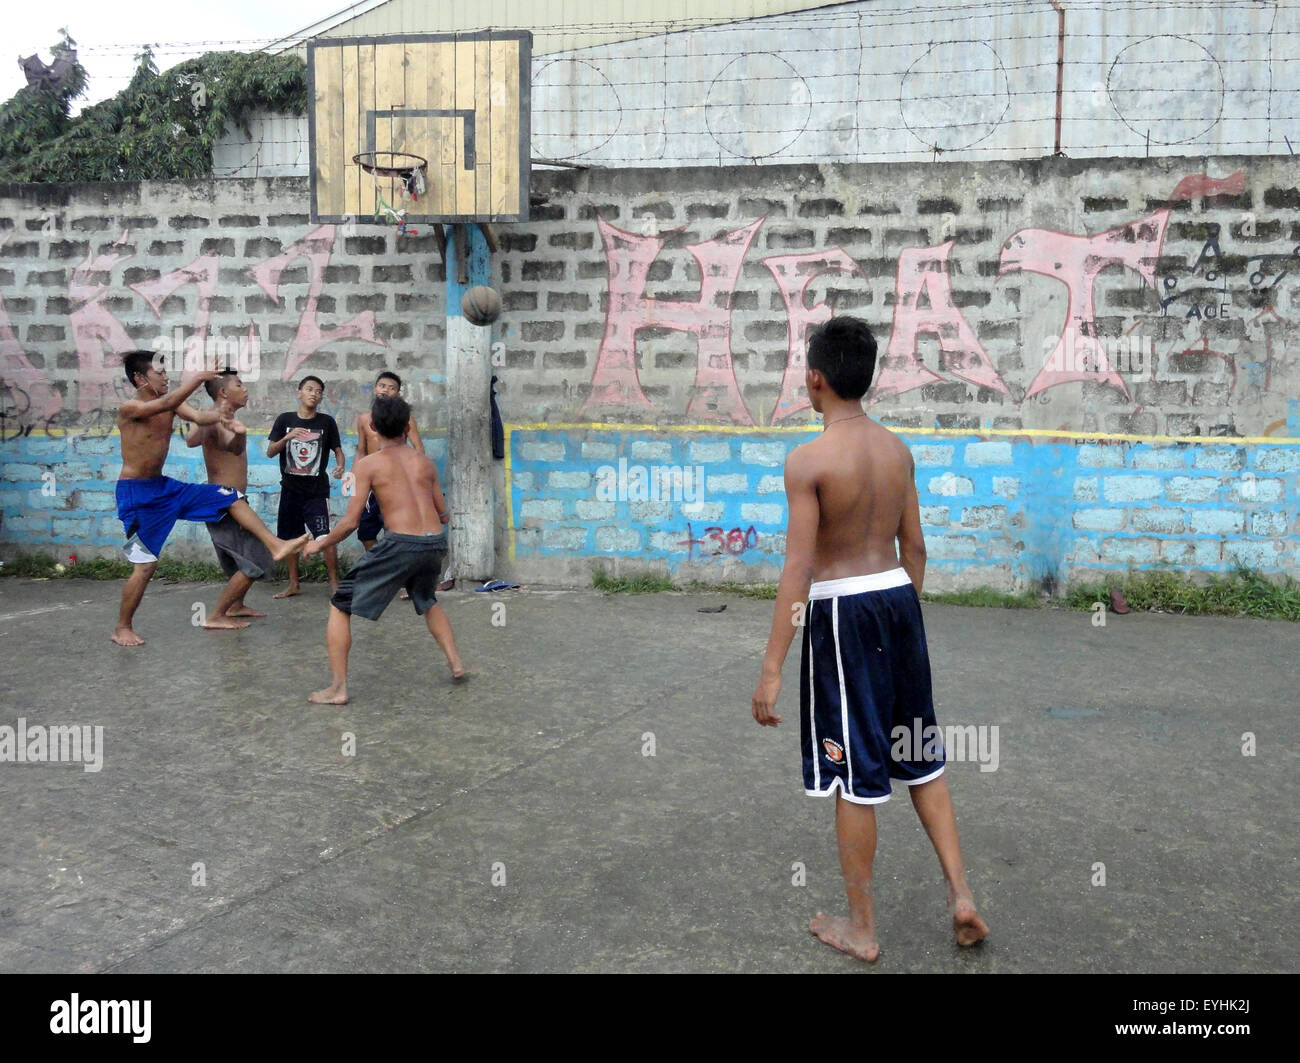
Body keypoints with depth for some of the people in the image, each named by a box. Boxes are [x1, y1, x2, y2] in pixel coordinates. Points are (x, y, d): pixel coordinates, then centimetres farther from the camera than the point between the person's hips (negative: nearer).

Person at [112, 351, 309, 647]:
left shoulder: (169, 404, 4)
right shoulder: (130, 408, -17)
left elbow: (199, 417, -10)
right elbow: (168, 403, -35)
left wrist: (225, 413, -28)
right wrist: (198, 377, -32)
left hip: (164, 487, 8)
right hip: (136, 493, -8)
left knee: (231, 497, 3)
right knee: (145, 565, -4)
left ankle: (275, 545, 5)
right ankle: (122, 628, 11)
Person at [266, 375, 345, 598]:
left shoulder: (326, 422, -1)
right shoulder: (285, 420, 3)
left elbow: (338, 449, 4)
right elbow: (270, 452, 2)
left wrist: (340, 466, -18)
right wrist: (287, 438, -16)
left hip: (317, 490, -3)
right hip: (290, 488, 3)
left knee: (325, 537, -13)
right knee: (291, 537, 11)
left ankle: (334, 583, -4)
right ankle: (293, 585, 23)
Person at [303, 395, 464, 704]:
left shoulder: (369, 464, 2)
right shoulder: (425, 463, 14)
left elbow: (352, 520, -2)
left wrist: (320, 545, 13)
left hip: (400, 545, -5)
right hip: (436, 543, 5)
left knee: (340, 607, 9)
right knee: (427, 601, 36)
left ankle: (338, 688, 4)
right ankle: (456, 664, 31)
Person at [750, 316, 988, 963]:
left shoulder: (808, 460, -16)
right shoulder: (897, 449, 4)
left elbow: (798, 568, -19)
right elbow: (914, 547, 11)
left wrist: (772, 670, -17)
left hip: (841, 613, -6)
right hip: (898, 598, 6)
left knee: (857, 776, 5)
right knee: (920, 757, 20)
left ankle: (861, 929, 19)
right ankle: (961, 895, 20)